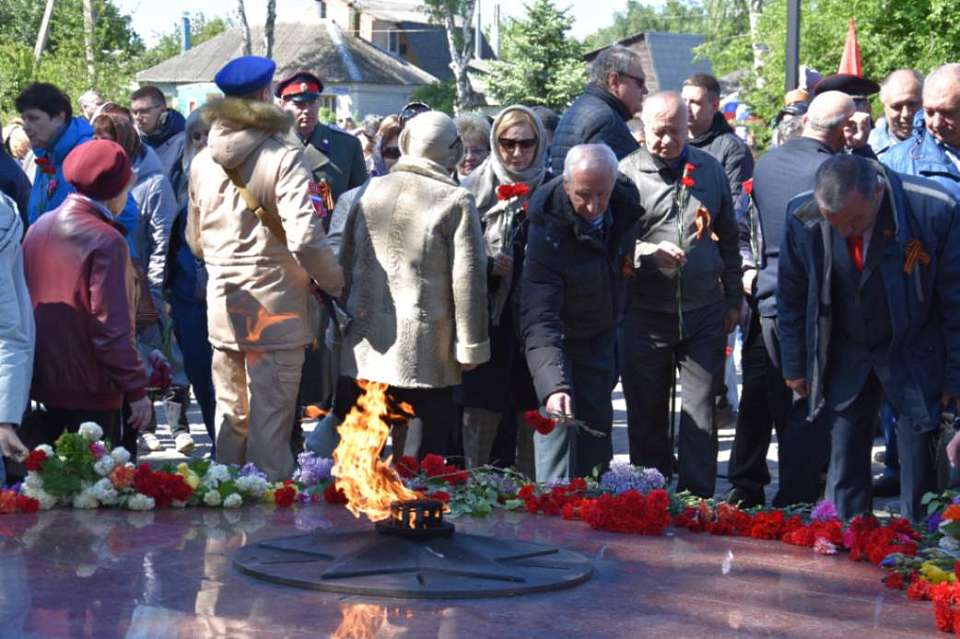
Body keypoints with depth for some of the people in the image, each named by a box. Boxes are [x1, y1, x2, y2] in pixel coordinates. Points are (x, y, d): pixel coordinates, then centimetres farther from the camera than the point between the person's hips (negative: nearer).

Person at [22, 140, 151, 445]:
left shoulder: (39, 228, 4)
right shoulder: (105, 241, -17)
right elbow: (112, 328, -20)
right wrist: (136, 390, -14)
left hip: (40, 384, 7)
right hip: (90, 391, -7)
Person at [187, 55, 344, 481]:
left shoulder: (202, 162, 5)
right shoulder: (283, 158, -14)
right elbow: (304, 239, -23)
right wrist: (334, 284, -7)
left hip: (223, 308, 6)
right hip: (275, 309, -6)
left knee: (229, 417, 17)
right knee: (270, 422, 1)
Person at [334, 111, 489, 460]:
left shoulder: (370, 191, 6)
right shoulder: (456, 201, -9)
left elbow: (345, 262, 13)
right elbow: (468, 279, -8)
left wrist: (344, 318, 22)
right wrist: (471, 346, -1)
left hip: (362, 351, 5)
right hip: (425, 353, -4)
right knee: (427, 461, 1)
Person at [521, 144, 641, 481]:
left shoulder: (626, 201, -15)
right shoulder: (547, 230, -32)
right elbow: (539, 318, -38)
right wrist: (553, 385, -49)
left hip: (603, 336, 5)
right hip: (561, 339, -5)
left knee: (598, 425, 10)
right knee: (560, 424, -12)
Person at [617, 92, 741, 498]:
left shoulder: (710, 170, 9)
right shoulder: (627, 172, -3)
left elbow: (728, 239, 17)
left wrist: (733, 299, 16)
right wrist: (650, 253, -21)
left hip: (704, 312, 2)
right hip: (646, 313, -2)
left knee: (701, 413, 2)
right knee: (647, 412, 7)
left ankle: (698, 500, 8)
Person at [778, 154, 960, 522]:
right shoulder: (802, 219, -15)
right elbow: (791, 296, 2)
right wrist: (794, 365, 6)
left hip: (915, 356, -2)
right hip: (844, 357, 2)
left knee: (919, 476, -2)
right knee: (845, 468, 5)